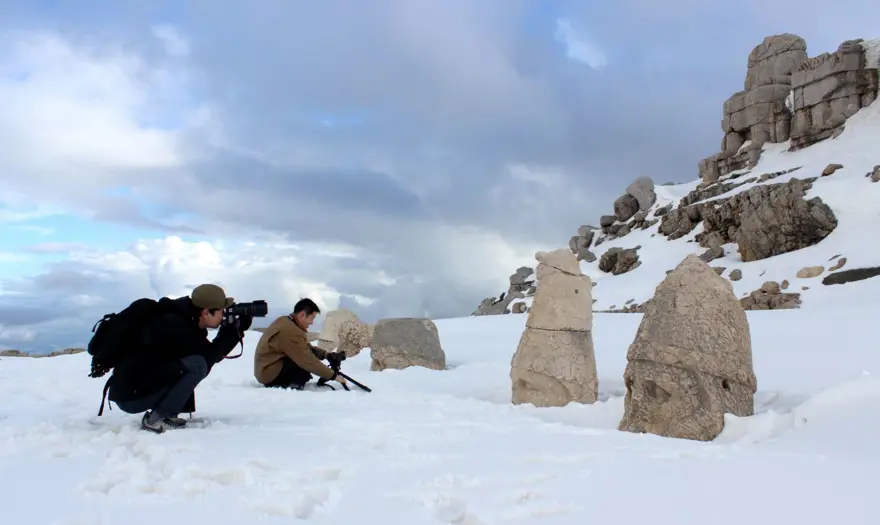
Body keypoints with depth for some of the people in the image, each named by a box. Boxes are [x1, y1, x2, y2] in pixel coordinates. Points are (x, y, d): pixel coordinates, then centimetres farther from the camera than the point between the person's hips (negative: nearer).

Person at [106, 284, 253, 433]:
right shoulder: (174, 325, -22)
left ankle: (167, 414, 9)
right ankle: (154, 420, -13)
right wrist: (233, 330, -9)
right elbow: (207, 359, -18)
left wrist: (236, 329, 2)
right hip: (131, 396, -10)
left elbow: (212, 355, 12)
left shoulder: (184, 319, 7)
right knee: (197, 364, -24)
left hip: (141, 387, 10)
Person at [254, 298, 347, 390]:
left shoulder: (285, 321, 4)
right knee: (305, 361, -23)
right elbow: (309, 360, -25)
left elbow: (306, 347, 9)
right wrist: (333, 375, -18)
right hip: (269, 374, -10)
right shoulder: (290, 331, -26)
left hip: (266, 368, 10)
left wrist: (326, 354, -5)